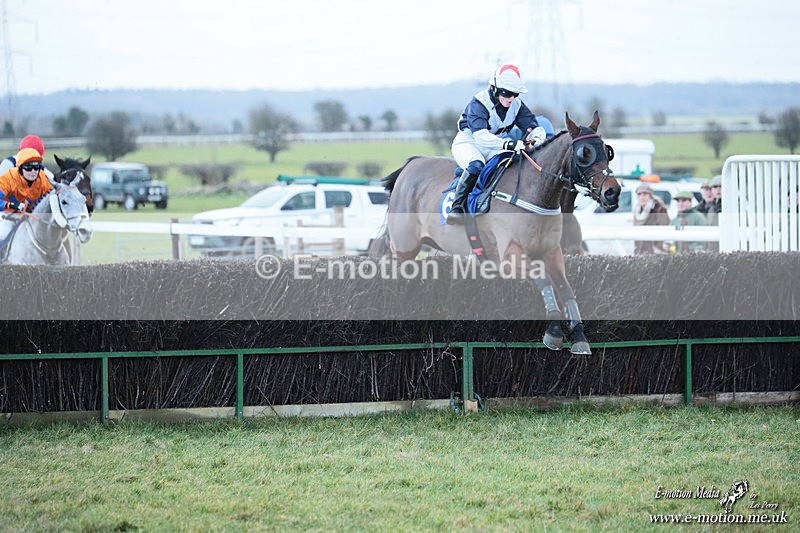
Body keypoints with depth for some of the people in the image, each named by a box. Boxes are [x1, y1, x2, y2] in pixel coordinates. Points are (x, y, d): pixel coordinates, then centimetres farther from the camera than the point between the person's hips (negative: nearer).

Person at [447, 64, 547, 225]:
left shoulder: (517, 105, -5)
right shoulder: (478, 104, -24)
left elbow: (534, 127, -4)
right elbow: (480, 134, -39)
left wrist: (537, 138, -32)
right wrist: (508, 144, -52)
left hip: (499, 144, 5)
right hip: (469, 143, -5)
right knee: (476, 165, -38)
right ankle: (457, 208, -30)